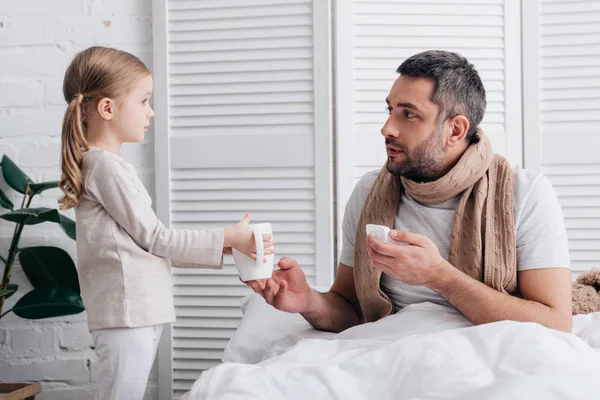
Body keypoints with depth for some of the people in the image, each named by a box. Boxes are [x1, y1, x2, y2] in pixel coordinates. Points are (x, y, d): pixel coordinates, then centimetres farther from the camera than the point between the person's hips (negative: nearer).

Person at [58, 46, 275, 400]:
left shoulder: (104, 164, 17)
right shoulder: (106, 166, -12)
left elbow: (147, 241, 16)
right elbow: (154, 237, -12)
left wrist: (221, 247, 12)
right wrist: (227, 239, -5)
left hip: (141, 311, 10)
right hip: (126, 314, -10)